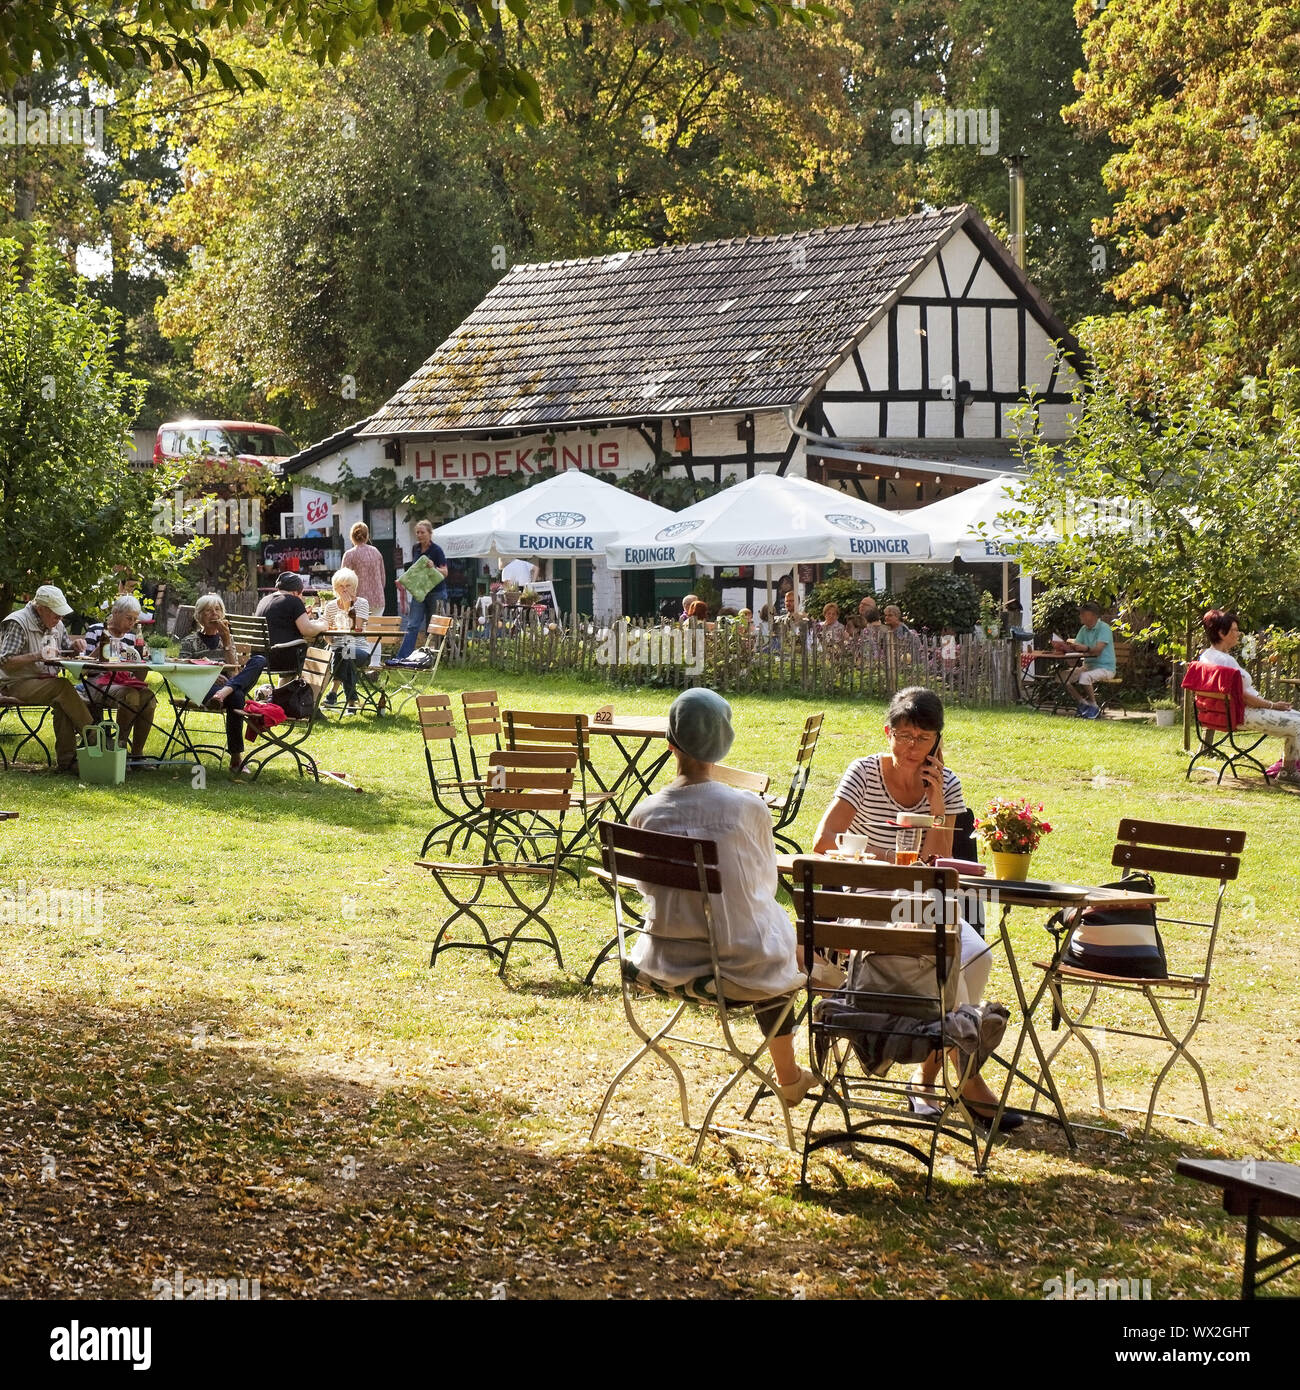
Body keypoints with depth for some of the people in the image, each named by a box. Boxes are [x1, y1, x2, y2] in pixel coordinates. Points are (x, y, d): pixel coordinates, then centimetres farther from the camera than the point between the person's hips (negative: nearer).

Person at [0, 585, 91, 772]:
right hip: (17, 685, -7)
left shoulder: (56, 625, 12)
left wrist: (75, 646, 1)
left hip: (45, 683, 7)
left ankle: (65, 760, -29)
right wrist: (37, 656, -30)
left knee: (62, 703, -29)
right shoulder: (17, 624, -12)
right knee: (63, 687, -32)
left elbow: (66, 649, 27)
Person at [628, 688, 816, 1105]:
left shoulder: (644, 814, -9)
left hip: (668, 963, 4)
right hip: (738, 967, -4)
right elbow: (766, 884, -1)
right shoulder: (748, 809, -17)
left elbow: (651, 888, 6)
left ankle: (789, 1076, 54)